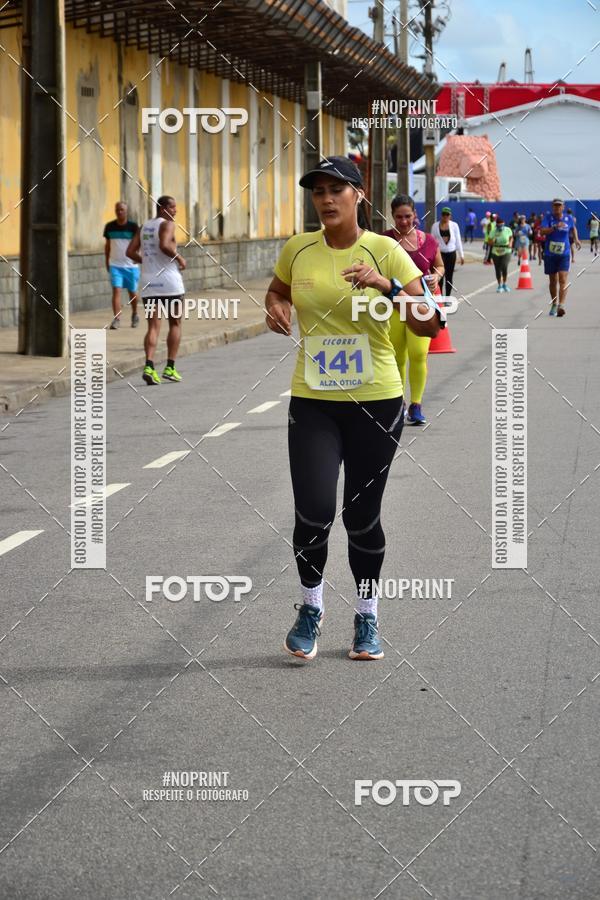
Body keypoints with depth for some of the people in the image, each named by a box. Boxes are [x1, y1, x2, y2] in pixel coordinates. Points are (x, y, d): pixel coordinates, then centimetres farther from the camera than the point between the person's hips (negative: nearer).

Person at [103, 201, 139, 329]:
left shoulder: (133, 226, -6)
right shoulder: (109, 226, 2)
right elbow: (107, 245, 13)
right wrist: (107, 262, 13)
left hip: (131, 265, -1)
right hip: (115, 265, 1)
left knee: (132, 292, 12)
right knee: (116, 290, -12)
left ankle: (135, 314, 35)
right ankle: (116, 319, -14)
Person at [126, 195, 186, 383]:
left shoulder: (144, 226, 14)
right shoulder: (167, 224, -7)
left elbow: (131, 252, 11)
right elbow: (164, 245, -25)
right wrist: (179, 257, -11)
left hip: (149, 284, 5)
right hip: (169, 283, -5)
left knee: (153, 327, 2)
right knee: (175, 324, 11)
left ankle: (149, 366, -17)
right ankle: (170, 368, 7)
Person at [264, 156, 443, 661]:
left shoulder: (385, 251, -7)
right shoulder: (297, 250, 2)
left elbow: (430, 324, -13)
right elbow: (277, 292, 24)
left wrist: (388, 287, -26)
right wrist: (276, 308, 2)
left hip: (376, 402, -1)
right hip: (312, 402, 1)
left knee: (362, 516, 7)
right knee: (314, 512, -12)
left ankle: (367, 616, 28)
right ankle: (311, 606, 14)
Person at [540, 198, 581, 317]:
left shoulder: (568, 218, 2)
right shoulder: (548, 217, -5)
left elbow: (573, 228, 24)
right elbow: (543, 231, -20)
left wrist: (576, 239, 12)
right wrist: (555, 227, -32)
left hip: (564, 254, 0)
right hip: (550, 254, 0)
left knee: (563, 279, -15)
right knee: (553, 281, 12)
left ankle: (561, 305, -24)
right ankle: (554, 305, 29)